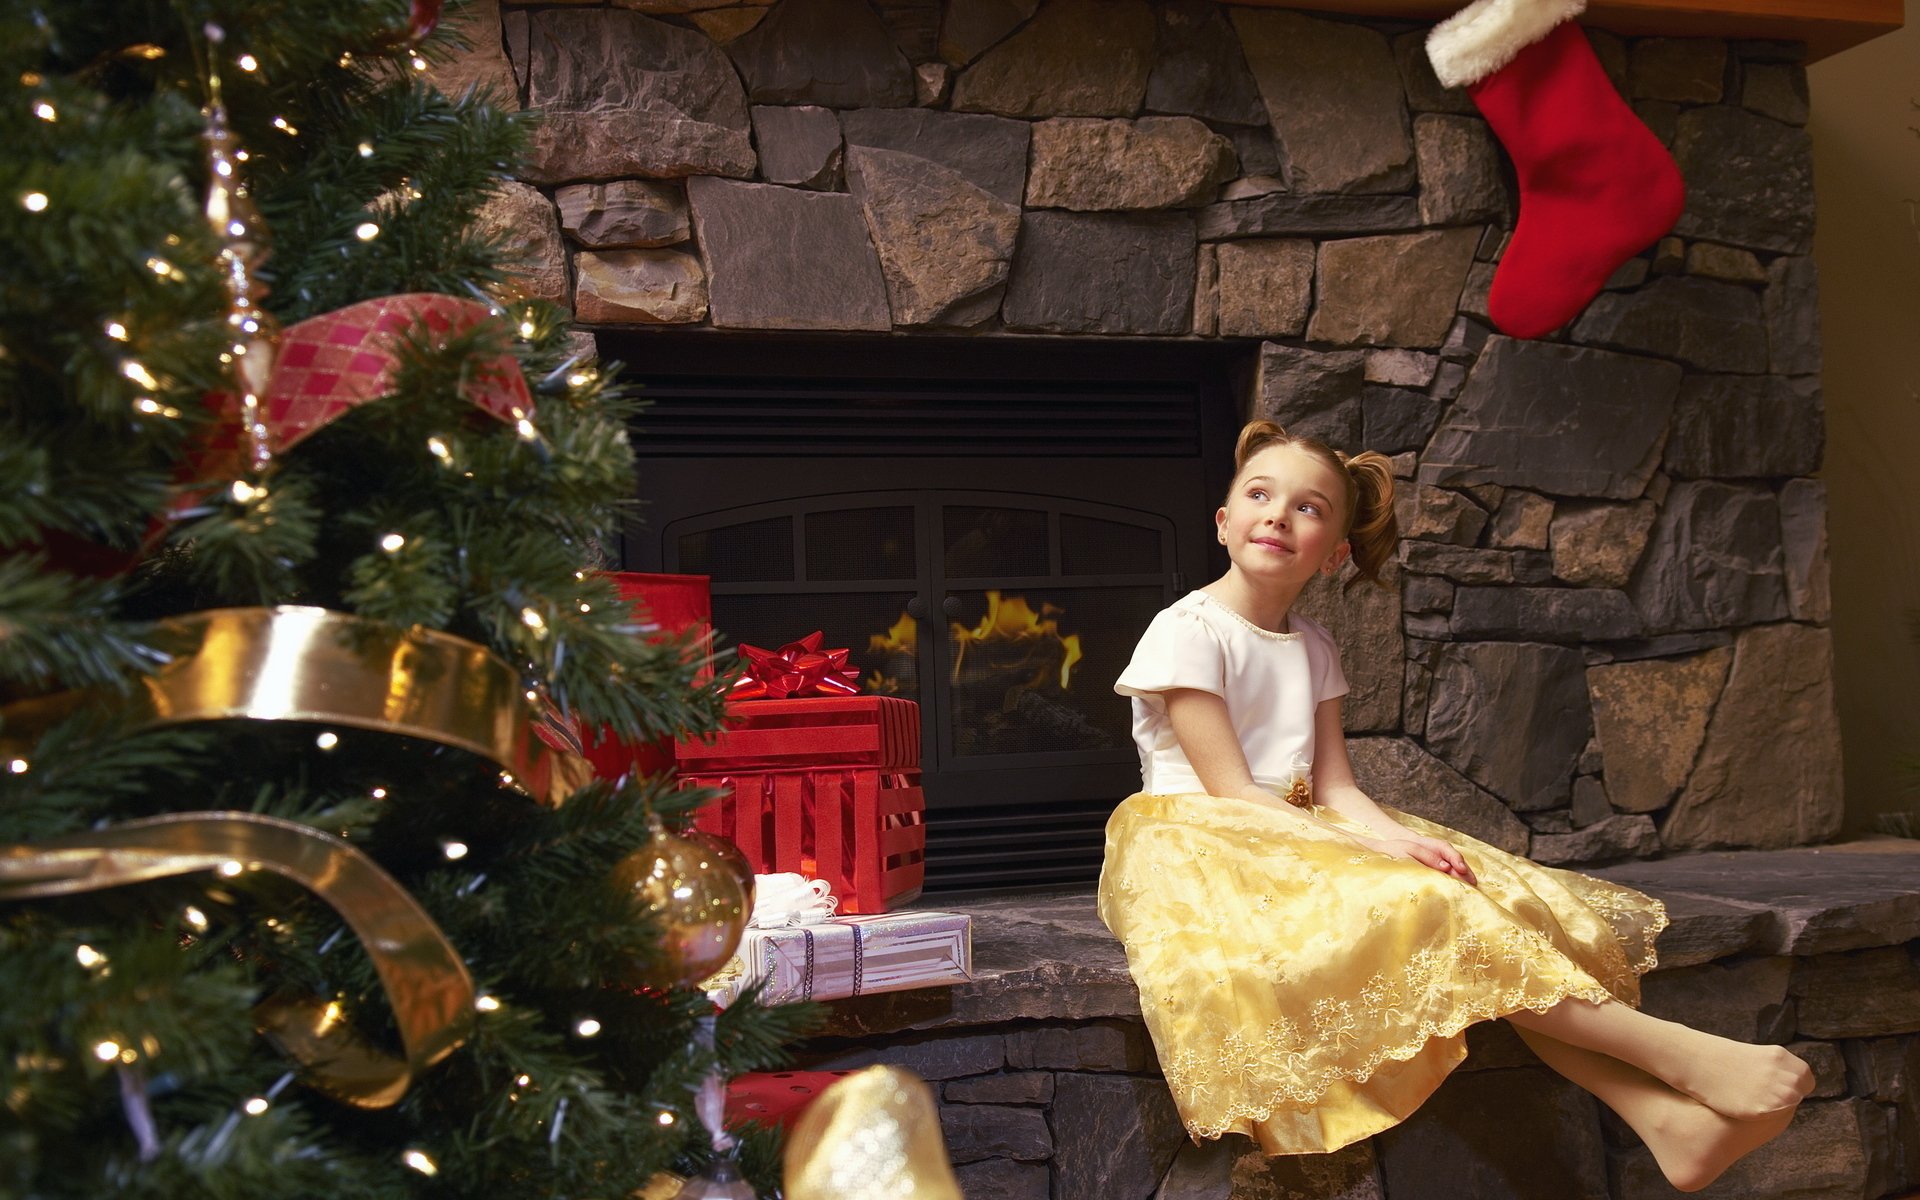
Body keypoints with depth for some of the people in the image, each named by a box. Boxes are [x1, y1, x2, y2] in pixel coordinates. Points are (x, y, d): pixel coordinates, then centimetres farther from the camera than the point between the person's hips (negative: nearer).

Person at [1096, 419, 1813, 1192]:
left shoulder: (1312, 648, 13)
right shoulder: (1188, 631, -8)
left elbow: (1335, 789, 3)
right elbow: (1232, 791, -15)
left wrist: (1391, 834, -19)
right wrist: (1367, 850, -21)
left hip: (1300, 836, 7)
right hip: (1204, 854, -7)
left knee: (1495, 897, -15)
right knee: (1414, 911, -28)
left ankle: (1661, 1115, -29)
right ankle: (1674, 1053, -31)